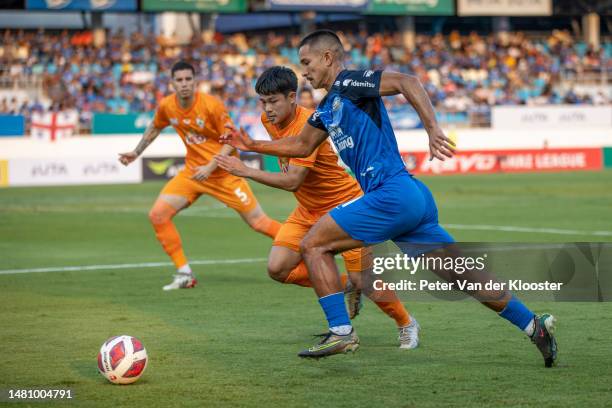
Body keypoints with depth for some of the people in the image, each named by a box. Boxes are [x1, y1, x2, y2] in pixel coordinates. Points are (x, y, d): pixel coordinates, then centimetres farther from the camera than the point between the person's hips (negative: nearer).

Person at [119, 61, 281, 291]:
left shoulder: (211, 105, -19)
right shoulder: (166, 107, -3)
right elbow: (155, 128, 20)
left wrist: (211, 166, -23)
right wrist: (136, 153, 18)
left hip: (223, 171, -5)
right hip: (192, 171, 5)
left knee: (258, 222, -6)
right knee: (157, 214, -9)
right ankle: (184, 274, 0)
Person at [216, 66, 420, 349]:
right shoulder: (269, 119, -2)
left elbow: (293, 181, -34)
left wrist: (246, 172, -37)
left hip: (344, 206, -8)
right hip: (308, 210, 8)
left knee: (363, 281, -8)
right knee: (278, 268, -9)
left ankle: (407, 325, 19)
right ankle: (344, 286, 11)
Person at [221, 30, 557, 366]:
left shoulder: (348, 83, -4)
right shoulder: (327, 108, 23)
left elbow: (405, 82, -18)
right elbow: (302, 145, 36)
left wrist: (433, 130, -26)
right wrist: (251, 145, 33)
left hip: (391, 194, -10)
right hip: (414, 198, 10)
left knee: (314, 245, -4)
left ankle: (341, 332, -8)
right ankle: (534, 325, 8)